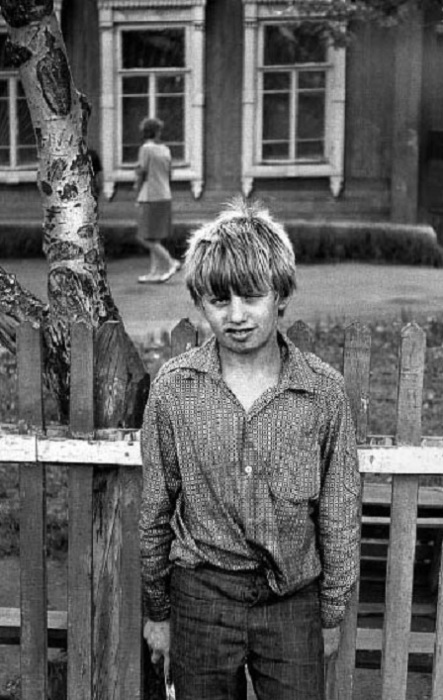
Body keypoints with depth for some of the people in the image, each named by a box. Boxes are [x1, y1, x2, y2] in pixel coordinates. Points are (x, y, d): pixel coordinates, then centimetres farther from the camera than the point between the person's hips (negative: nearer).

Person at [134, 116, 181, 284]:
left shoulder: (146, 148, -10)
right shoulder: (165, 149, 11)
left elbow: (142, 174, -10)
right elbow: (168, 175, 13)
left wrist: (137, 193, 4)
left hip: (150, 198, -8)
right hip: (165, 196, 8)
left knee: (145, 238, -4)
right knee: (155, 238, 11)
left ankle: (171, 263, -7)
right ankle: (155, 272, 11)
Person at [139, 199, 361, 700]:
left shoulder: (324, 390, -9)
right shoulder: (174, 387, -8)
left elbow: (338, 516, 0)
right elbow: (155, 509, 1)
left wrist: (332, 615, 6)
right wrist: (157, 610, 8)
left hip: (293, 601, 0)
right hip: (202, 594, 0)